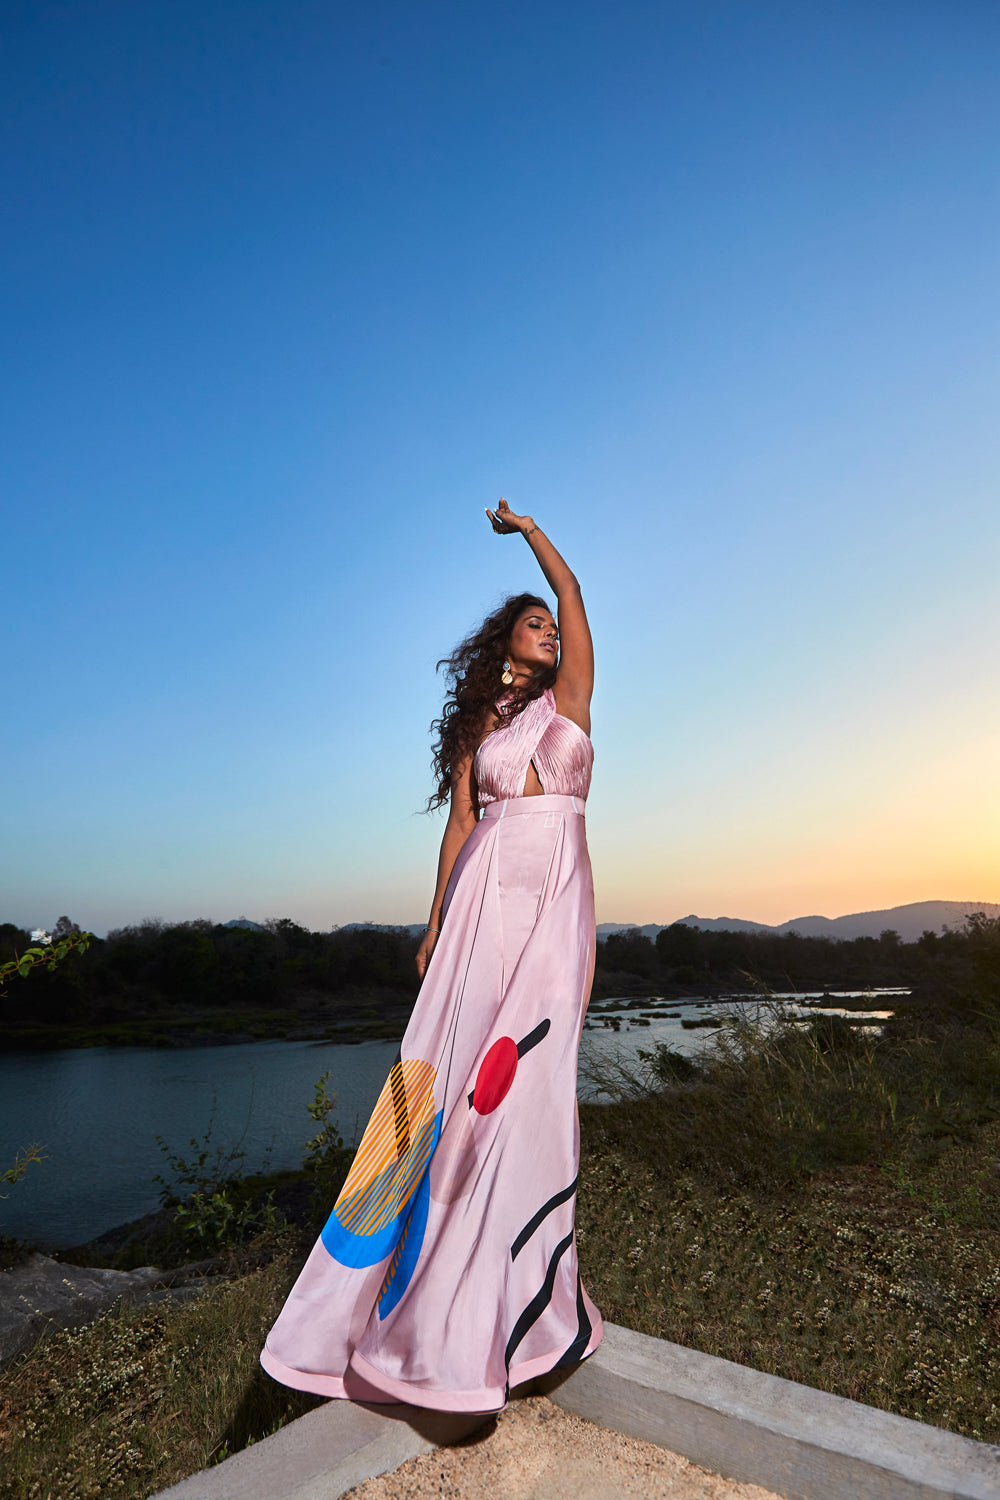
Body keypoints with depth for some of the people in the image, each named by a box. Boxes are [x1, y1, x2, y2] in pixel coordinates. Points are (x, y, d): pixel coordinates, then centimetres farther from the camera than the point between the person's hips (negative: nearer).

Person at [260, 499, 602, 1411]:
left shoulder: (569, 697, 12)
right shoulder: (478, 725, 14)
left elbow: (574, 592, 10)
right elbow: (458, 822, 11)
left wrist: (523, 525, 23)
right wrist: (437, 920, 6)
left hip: (555, 891, -1)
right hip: (485, 891, 1)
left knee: (528, 1069, -7)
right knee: (459, 1066, -3)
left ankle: (506, 1300, 5)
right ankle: (413, 1289, 8)